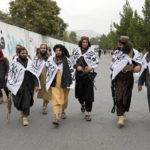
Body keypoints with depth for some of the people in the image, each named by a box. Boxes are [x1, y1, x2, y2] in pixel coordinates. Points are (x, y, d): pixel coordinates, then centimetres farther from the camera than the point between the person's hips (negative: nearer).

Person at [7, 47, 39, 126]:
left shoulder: (30, 62, 6)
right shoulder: (14, 63, -2)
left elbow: (34, 74, 8)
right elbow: (10, 74, 2)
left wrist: (36, 85, 2)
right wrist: (10, 86, 1)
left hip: (28, 86, 1)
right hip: (17, 85, -1)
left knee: (26, 102, -1)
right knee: (17, 102, 6)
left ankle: (25, 117, 13)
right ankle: (21, 110, 38)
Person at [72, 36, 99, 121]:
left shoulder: (91, 52, 1)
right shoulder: (76, 52, 8)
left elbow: (96, 62, 0)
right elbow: (73, 62, 11)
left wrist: (91, 68, -16)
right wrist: (77, 67, -9)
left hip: (89, 74, -2)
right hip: (79, 74, 3)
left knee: (89, 93, -6)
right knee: (80, 92, 10)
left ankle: (87, 113, 1)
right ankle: (82, 104, 44)